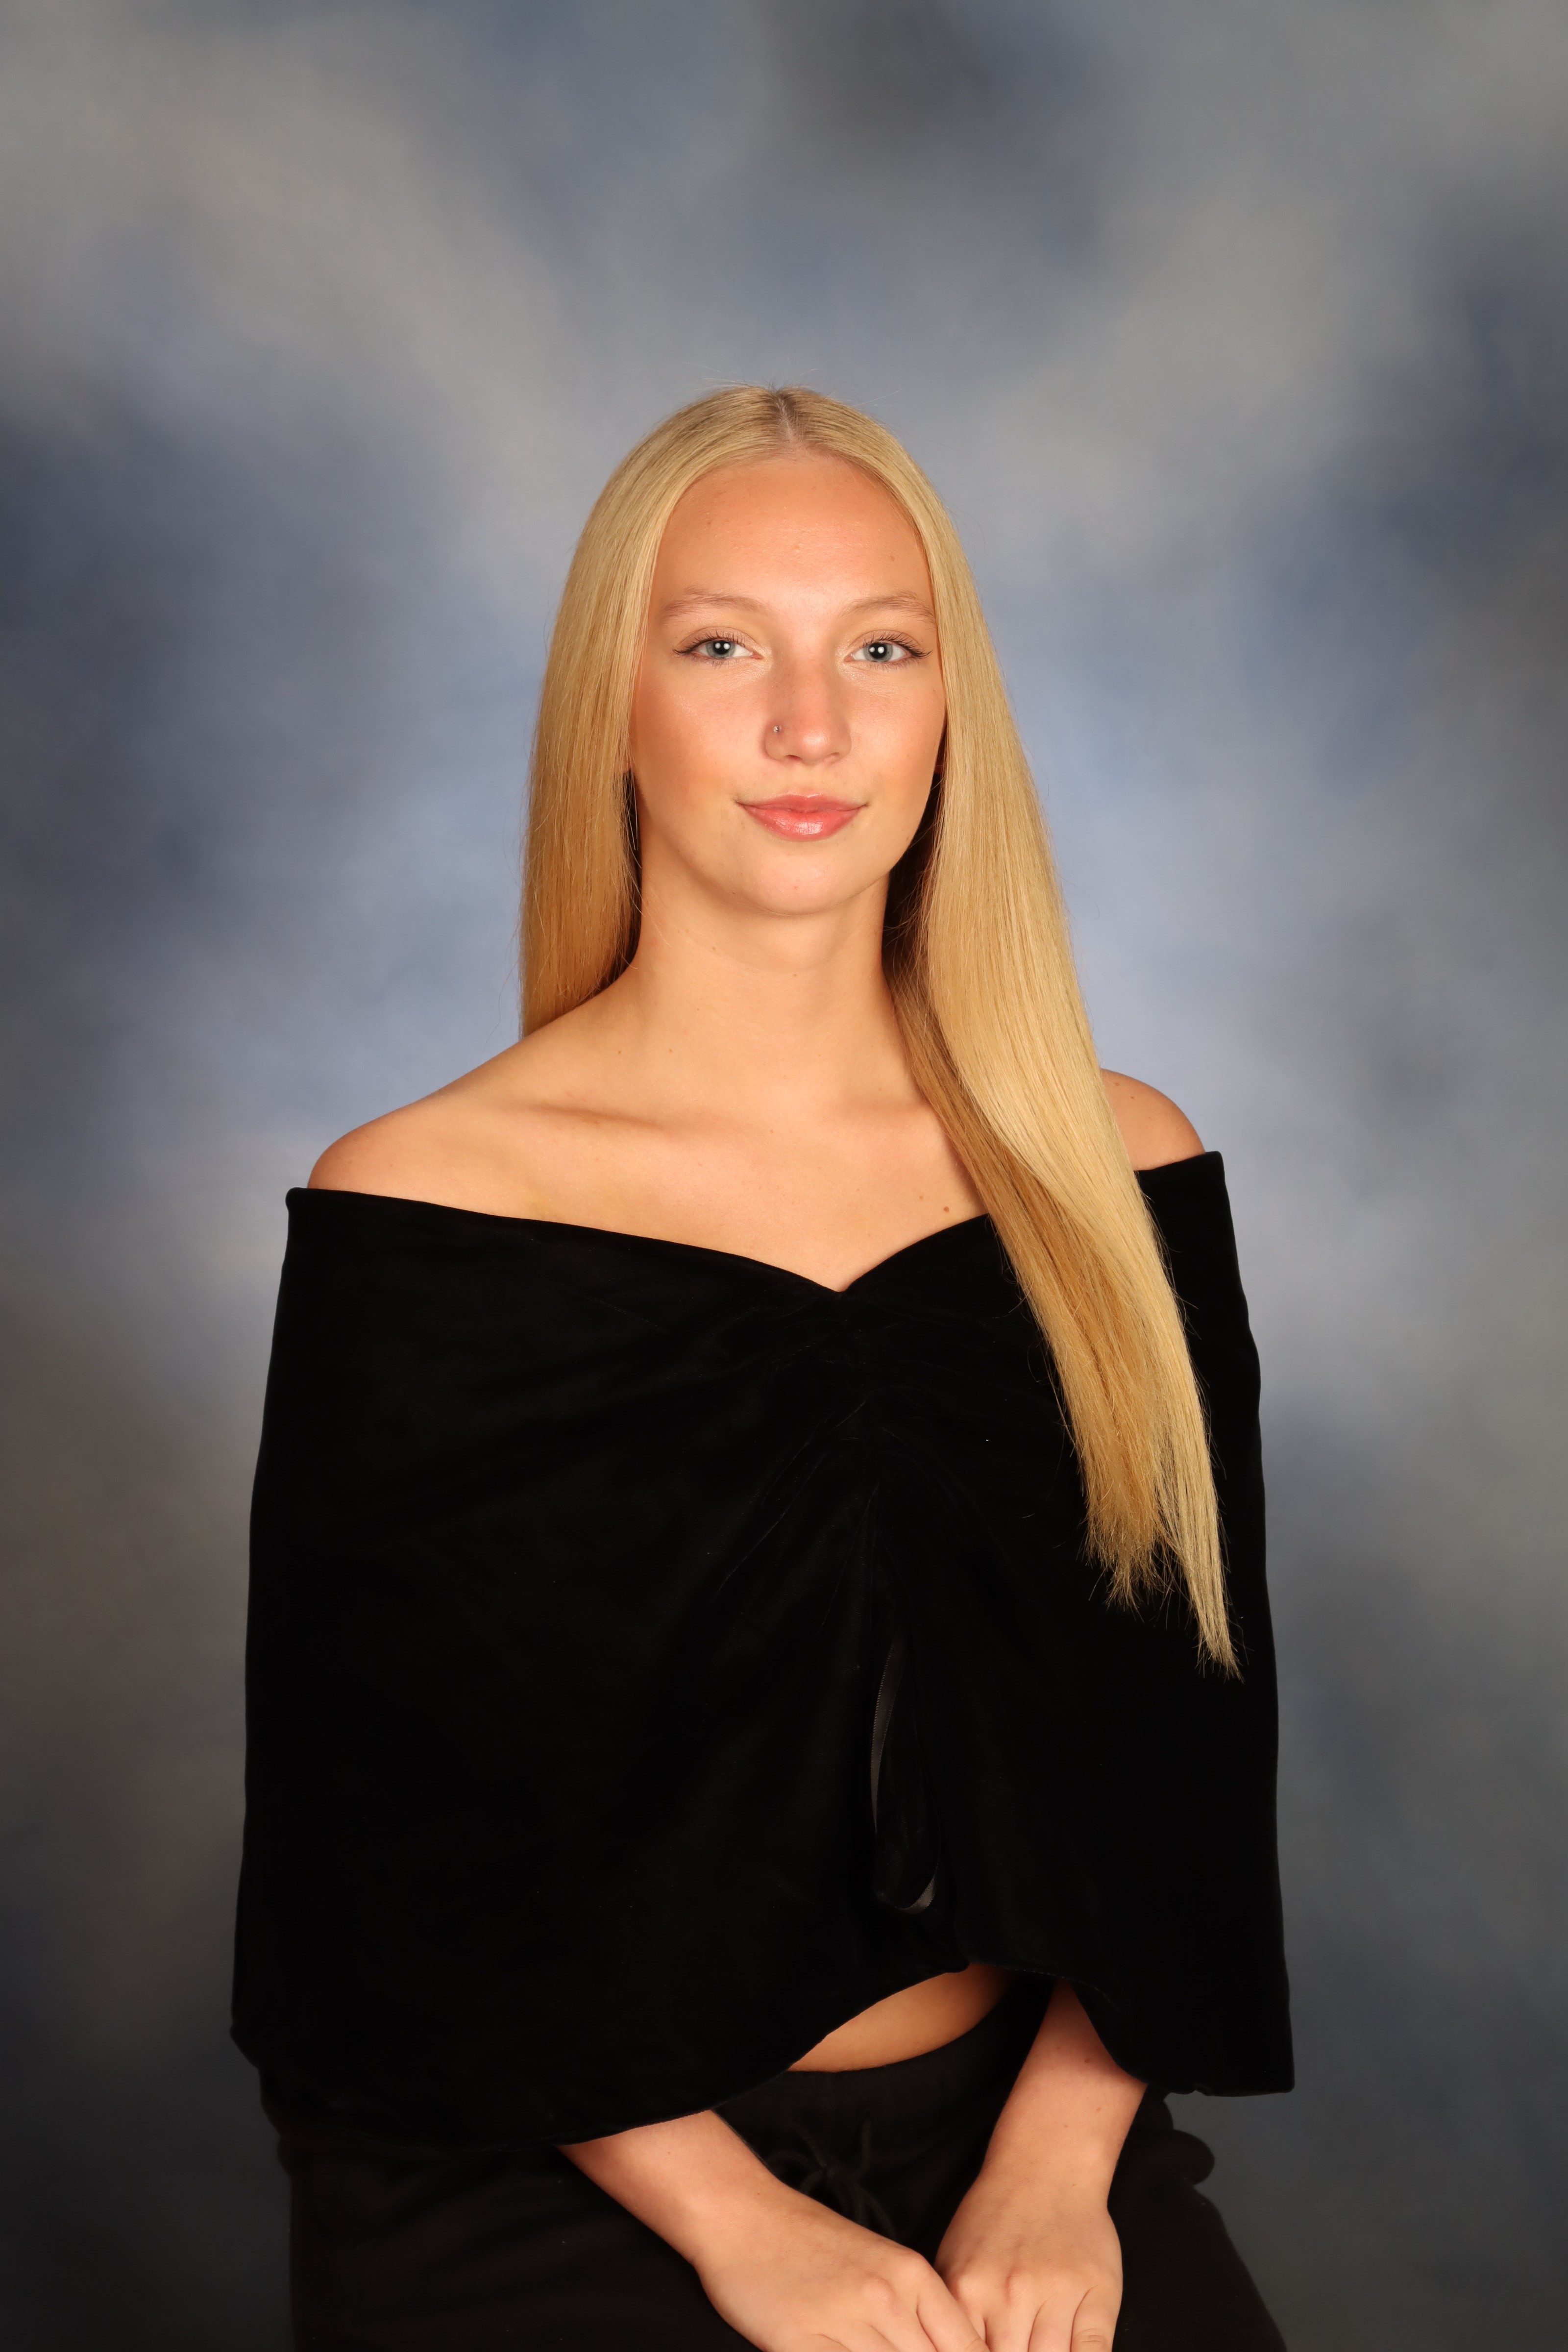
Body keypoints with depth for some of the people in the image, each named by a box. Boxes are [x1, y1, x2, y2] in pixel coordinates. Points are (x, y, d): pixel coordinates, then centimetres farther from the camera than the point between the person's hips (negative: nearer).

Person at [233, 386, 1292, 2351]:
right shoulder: (416, 1210, -7)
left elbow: (1188, 1732, 4)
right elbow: (379, 1817, -6)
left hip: (1019, 2137, 3)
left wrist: (1057, 2162, -7)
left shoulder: (1119, 1177, 2)